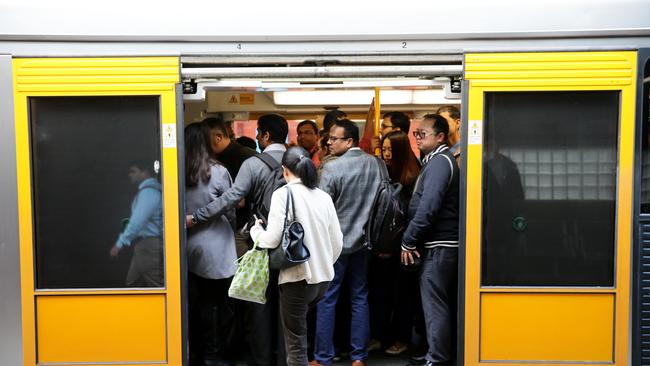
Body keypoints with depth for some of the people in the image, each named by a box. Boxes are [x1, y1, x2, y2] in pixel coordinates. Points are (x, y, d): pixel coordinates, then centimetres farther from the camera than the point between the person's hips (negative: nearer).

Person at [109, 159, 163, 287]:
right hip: (144, 244, 10)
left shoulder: (148, 191, -16)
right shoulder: (150, 189, 15)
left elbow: (138, 221, -22)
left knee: (157, 287, -5)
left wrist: (120, 243, -17)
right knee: (133, 283, 17)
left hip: (150, 246, -10)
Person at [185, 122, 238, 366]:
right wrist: (238, 226, 17)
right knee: (213, 303, 6)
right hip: (214, 249, -4)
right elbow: (231, 211, -1)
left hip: (188, 247, 5)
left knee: (194, 302, 13)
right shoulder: (218, 172, -12)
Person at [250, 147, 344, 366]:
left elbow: (272, 240, -16)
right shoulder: (324, 196, 6)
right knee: (296, 328, 26)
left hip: (297, 278, -6)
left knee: (296, 346, 5)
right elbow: (337, 241, 8)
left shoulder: (283, 194, -10)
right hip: (323, 277, 6)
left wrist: (256, 229, 5)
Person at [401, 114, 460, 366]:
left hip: (439, 247, -10)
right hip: (441, 244, 10)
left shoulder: (439, 161, -13)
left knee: (435, 306, -3)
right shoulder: (436, 161, 18)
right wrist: (412, 240, 13)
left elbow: (428, 208, -22)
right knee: (444, 305, 15)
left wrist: (408, 242, -16)